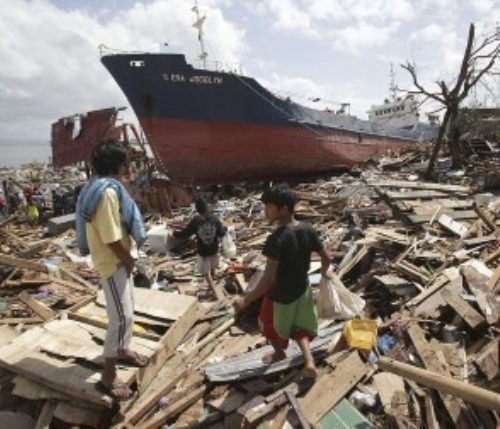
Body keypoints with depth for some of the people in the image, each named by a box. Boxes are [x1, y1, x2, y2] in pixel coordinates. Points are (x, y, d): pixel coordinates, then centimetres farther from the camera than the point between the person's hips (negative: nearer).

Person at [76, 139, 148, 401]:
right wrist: (129, 260, -11)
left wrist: (127, 258, 13)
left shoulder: (103, 187, 8)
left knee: (127, 307, 23)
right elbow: (112, 238, -27)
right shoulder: (108, 191, -25)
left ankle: (122, 350, 42)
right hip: (112, 262, -11)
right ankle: (108, 376, 7)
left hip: (116, 259, 11)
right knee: (122, 316, -5)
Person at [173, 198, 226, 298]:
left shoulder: (195, 221, -19)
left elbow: (184, 234, -12)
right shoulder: (215, 218, -13)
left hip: (202, 252, -4)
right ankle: (212, 286, 47)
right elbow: (221, 233, -8)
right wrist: (224, 228, 14)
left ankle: (214, 293, 8)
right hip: (214, 249, 4)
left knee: (206, 273, 10)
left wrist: (174, 233, 6)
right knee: (212, 269, 26)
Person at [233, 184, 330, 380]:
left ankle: (279, 353, 50)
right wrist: (325, 271, 21)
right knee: (299, 327, 28)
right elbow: (326, 258, -1)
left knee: (269, 324, 26)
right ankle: (309, 361, 17)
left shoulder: (277, 239, -33)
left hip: (280, 295, -5)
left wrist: (246, 300, -24)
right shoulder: (308, 230, -13)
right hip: (302, 289, 5)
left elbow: (268, 278, -33)